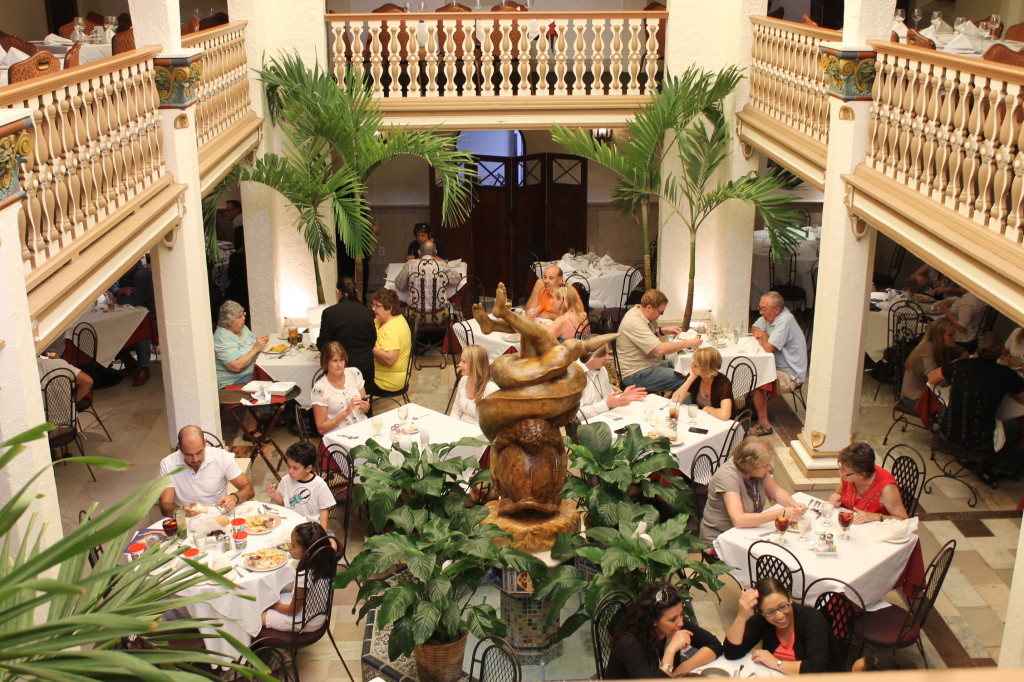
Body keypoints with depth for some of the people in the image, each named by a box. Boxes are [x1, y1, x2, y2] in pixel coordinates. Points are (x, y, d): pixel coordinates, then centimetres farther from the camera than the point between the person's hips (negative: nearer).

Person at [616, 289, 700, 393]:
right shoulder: (635, 323, -25)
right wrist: (688, 343, -22)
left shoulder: (638, 311, 6)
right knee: (685, 381, -21)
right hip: (636, 375, -11)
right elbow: (660, 349, -30)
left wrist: (663, 330, 11)